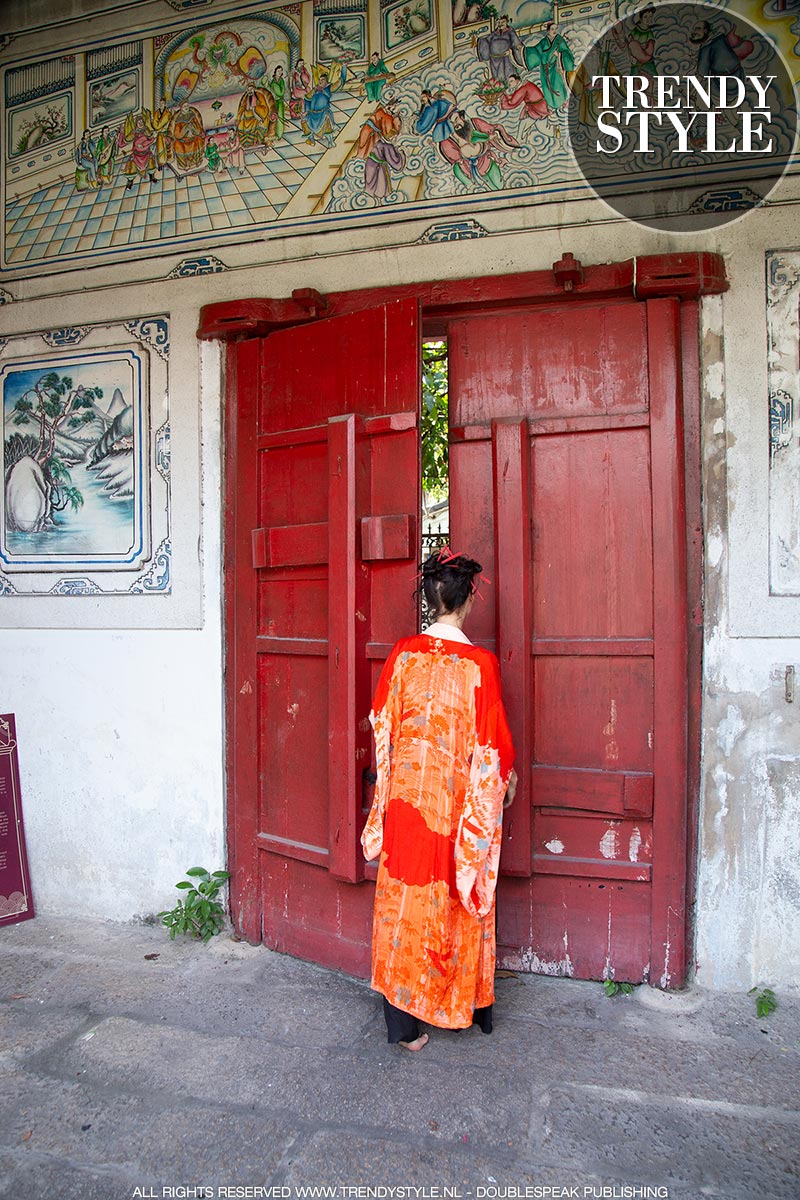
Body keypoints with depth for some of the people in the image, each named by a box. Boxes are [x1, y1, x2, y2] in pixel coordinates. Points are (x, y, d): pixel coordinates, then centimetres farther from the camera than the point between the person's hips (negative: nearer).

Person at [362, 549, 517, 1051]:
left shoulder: (403, 653, -6)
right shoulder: (481, 663, -14)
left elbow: (382, 725, 3)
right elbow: (492, 741, -9)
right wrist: (508, 776, 10)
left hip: (408, 796, 2)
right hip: (460, 798, -1)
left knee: (405, 896, 11)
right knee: (464, 897, 16)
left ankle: (404, 1021, 20)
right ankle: (474, 1004, 36)